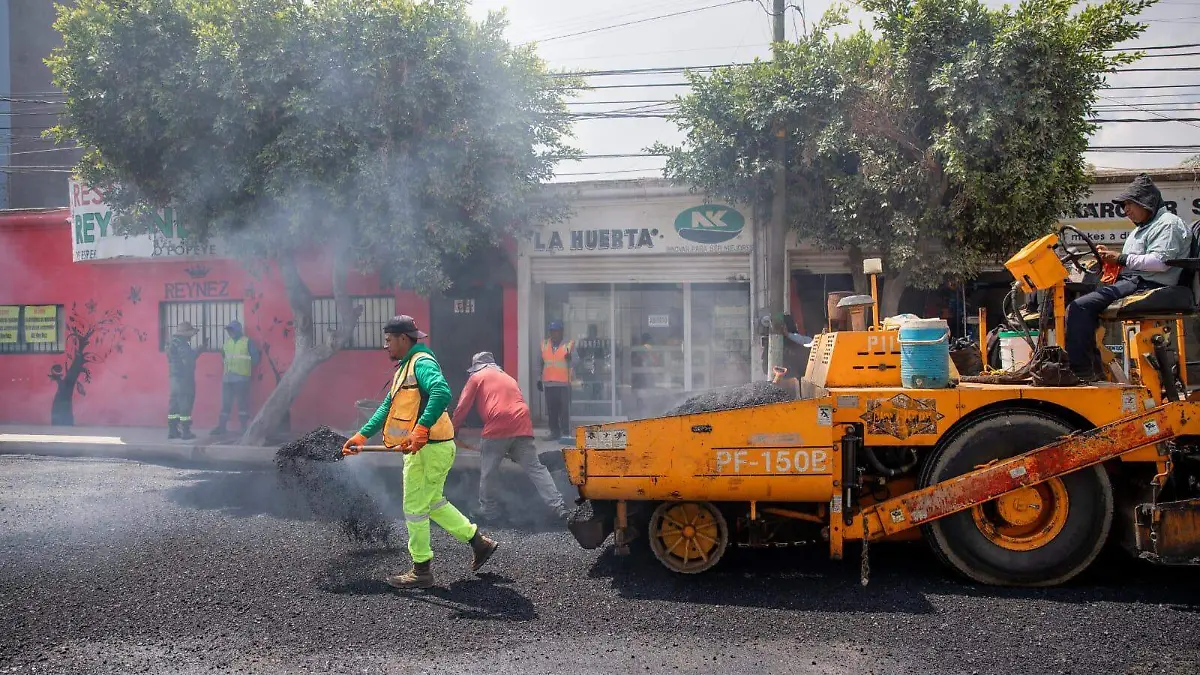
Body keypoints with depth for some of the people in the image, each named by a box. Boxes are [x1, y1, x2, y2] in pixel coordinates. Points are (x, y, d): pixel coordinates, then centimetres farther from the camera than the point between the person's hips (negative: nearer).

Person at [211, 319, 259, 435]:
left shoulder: (248, 342, -3)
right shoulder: (227, 341, 14)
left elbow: (255, 358, -4)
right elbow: (223, 355, 27)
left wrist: (246, 366, 2)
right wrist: (227, 364, 15)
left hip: (241, 378, -5)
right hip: (227, 377, 5)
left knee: (242, 403, -1)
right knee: (225, 402, 6)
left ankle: (244, 427, 5)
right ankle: (222, 426, 10)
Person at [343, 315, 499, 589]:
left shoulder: (422, 363, -14)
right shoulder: (405, 368, 19)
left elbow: (442, 393, -34)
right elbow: (387, 407, 23)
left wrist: (421, 428, -43)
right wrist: (362, 436, 17)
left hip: (429, 448, -10)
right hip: (420, 448, 10)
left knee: (414, 508, 0)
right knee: (433, 503, 19)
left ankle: (422, 571, 12)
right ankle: (479, 542, 27)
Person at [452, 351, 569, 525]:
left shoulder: (476, 377, 16)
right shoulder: (508, 378, 32)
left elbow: (463, 407, 11)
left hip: (497, 427, -5)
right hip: (522, 426, 5)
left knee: (487, 472, 11)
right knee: (535, 468, 5)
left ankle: (489, 512, 17)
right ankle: (558, 506, -4)